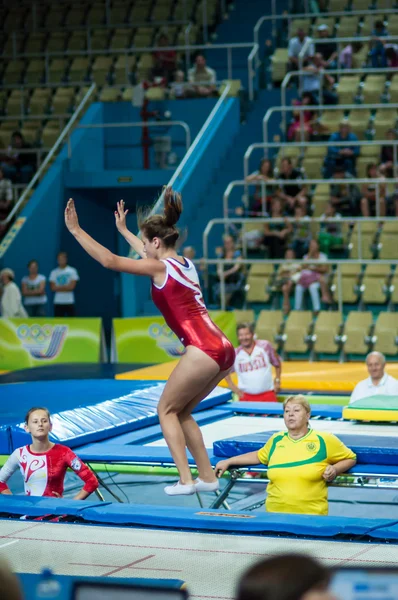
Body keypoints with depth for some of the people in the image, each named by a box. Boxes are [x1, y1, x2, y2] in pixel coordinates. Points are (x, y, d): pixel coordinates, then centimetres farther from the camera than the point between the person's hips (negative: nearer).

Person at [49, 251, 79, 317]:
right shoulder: (54, 272, 7)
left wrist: (59, 287, -7)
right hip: (58, 301, 1)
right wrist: (66, 287, -8)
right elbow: (53, 288, -1)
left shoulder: (72, 271, 2)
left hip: (69, 301, -1)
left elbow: (71, 286, -7)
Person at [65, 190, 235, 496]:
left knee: (166, 410, 5)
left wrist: (76, 230, -2)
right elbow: (148, 253, 42)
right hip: (223, 348, 9)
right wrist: (123, 230, 54)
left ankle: (186, 480, -2)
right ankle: (208, 477, 17)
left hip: (203, 349, -9)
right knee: (180, 412, 19)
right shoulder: (183, 263, 19)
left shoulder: (160, 268, -5)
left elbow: (109, 260, -9)